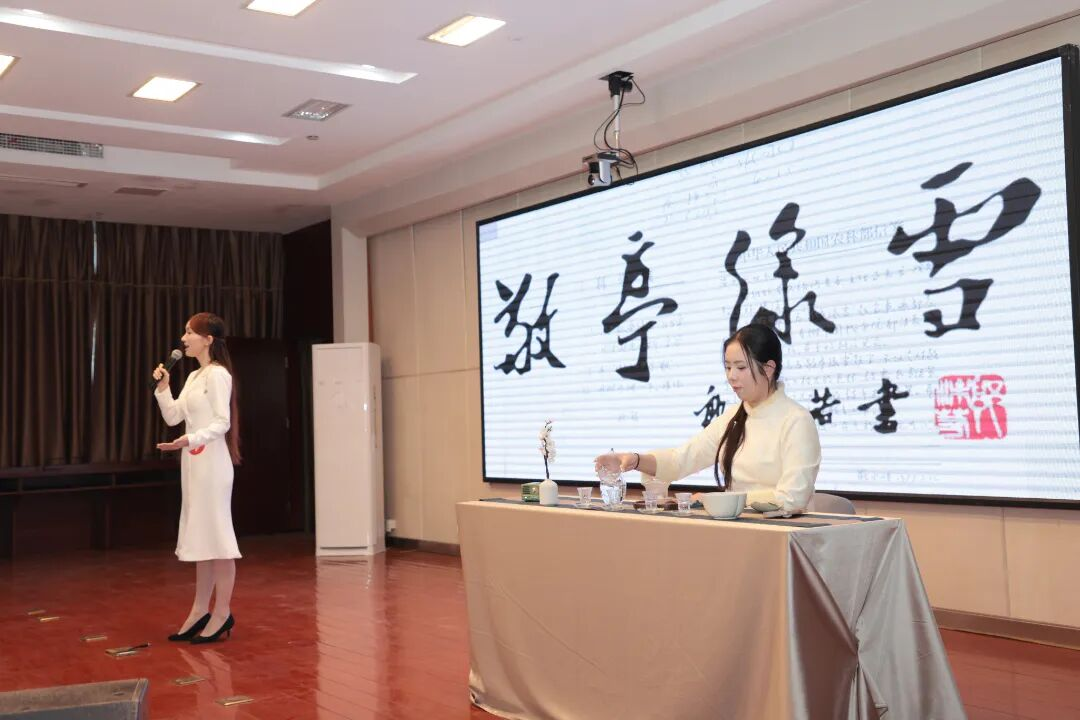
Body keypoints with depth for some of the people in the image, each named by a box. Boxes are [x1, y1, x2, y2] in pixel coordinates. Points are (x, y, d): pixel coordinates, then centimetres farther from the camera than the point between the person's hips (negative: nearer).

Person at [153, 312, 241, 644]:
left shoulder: (218, 374, -10)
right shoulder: (194, 377, 16)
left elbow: (222, 423, -17)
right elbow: (172, 417, 14)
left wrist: (192, 440, -29)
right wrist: (162, 387, 2)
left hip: (212, 462, -9)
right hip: (193, 462, 9)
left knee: (217, 533, -5)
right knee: (200, 535, 11)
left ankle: (223, 613, 0)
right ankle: (201, 610, 17)